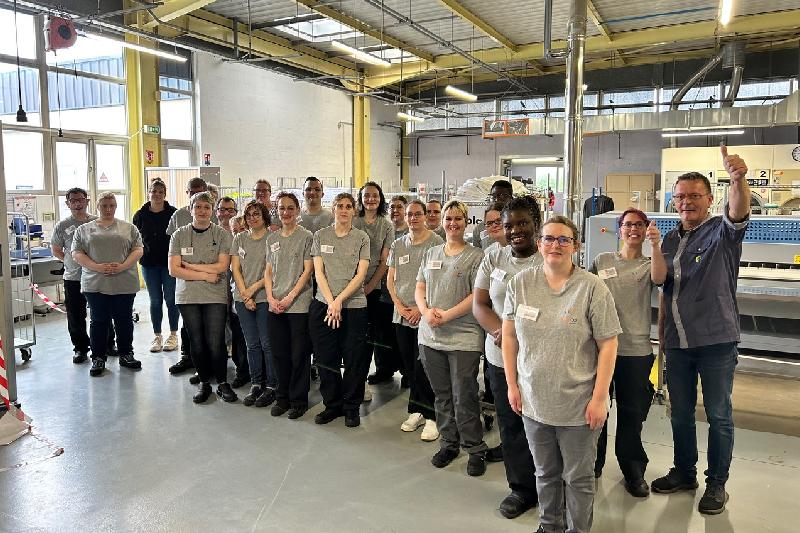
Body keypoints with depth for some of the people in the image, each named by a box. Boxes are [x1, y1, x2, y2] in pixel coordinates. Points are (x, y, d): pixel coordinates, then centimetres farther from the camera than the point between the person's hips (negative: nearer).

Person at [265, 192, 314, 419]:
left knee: (299, 354, 1)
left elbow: (307, 271, -8)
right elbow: (268, 271, 13)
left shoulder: (306, 237, -3)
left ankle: (298, 401, 14)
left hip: (299, 305, -5)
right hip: (275, 306, 5)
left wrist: (290, 298, -12)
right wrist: (271, 298, -1)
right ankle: (282, 398, 25)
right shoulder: (272, 238, 12)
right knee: (280, 353, 11)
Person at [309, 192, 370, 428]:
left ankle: (352, 407, 18)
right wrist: (330, 302, -10)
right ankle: (332, 405, 22)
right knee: (326, 358, 6)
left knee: (354, 359, 2)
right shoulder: (321, 236, 7)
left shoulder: (362, 238, 3)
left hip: (354, 305, -1)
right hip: (323, 305, 2)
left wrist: (339, 300, -13)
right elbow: (318, 272, 1)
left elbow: (361, 274, -4)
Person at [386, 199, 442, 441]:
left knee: (422, 367, -6)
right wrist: (399, 305, 0)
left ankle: (431, 417, 6)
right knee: (410, 366, 11)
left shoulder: (436, 243, -5)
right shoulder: (398, 245, 11)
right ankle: (416, 412, 24)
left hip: (425, 315, -5)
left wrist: (421, 308, -12)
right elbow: (390, 279, 13)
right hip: (402, 315, 5)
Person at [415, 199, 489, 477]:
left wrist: (447, 316, -17)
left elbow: (478, 295, -11)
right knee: (441, 395, 14)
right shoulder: (431, 254, 13)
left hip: (464, 338, -5)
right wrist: (426, 311, -7)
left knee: (464, 397, 0)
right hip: (430, 336, 5)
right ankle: (449, 443, 30)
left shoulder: (475, 256, -4)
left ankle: (476, 450, 16)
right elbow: (419, 289, 13)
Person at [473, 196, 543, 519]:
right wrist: (499, 331, -14)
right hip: (500, 358, 4)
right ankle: (522, 488, 32)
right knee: (509, 424, 14)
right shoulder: (493, 258, 5)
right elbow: (479, 304, 5)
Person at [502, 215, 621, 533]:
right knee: (545, 472, 22)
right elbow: (509, 336, 4)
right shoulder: (520, 283, -2)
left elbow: (608, 344, -11)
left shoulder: (592, 288, -12)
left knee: (579, 478, 13)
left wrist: (599, 398, -13)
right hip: (533, 402, 3)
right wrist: (512, 385, 3)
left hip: (578, 406, -3)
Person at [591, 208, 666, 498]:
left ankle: (633, 469, 25)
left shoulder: (648, 265, 4)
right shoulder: (602, 260, 7)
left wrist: (656, 246, -36)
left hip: (636, 349, -1)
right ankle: (593, 463, 28)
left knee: (632, 412, 8)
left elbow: (659, 277, -20)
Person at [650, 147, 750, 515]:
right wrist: (662, 332, 3)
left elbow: (739, 212, -30)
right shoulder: (670, 240, 11)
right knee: (680, 412, 15)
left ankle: (717, 483, 22)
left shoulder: (722, 232, -7)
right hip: (677, 342, 5)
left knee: (718, 415, 6)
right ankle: (684, 472, 32)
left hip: (716, 340, -5)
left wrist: (738, 178, -48)